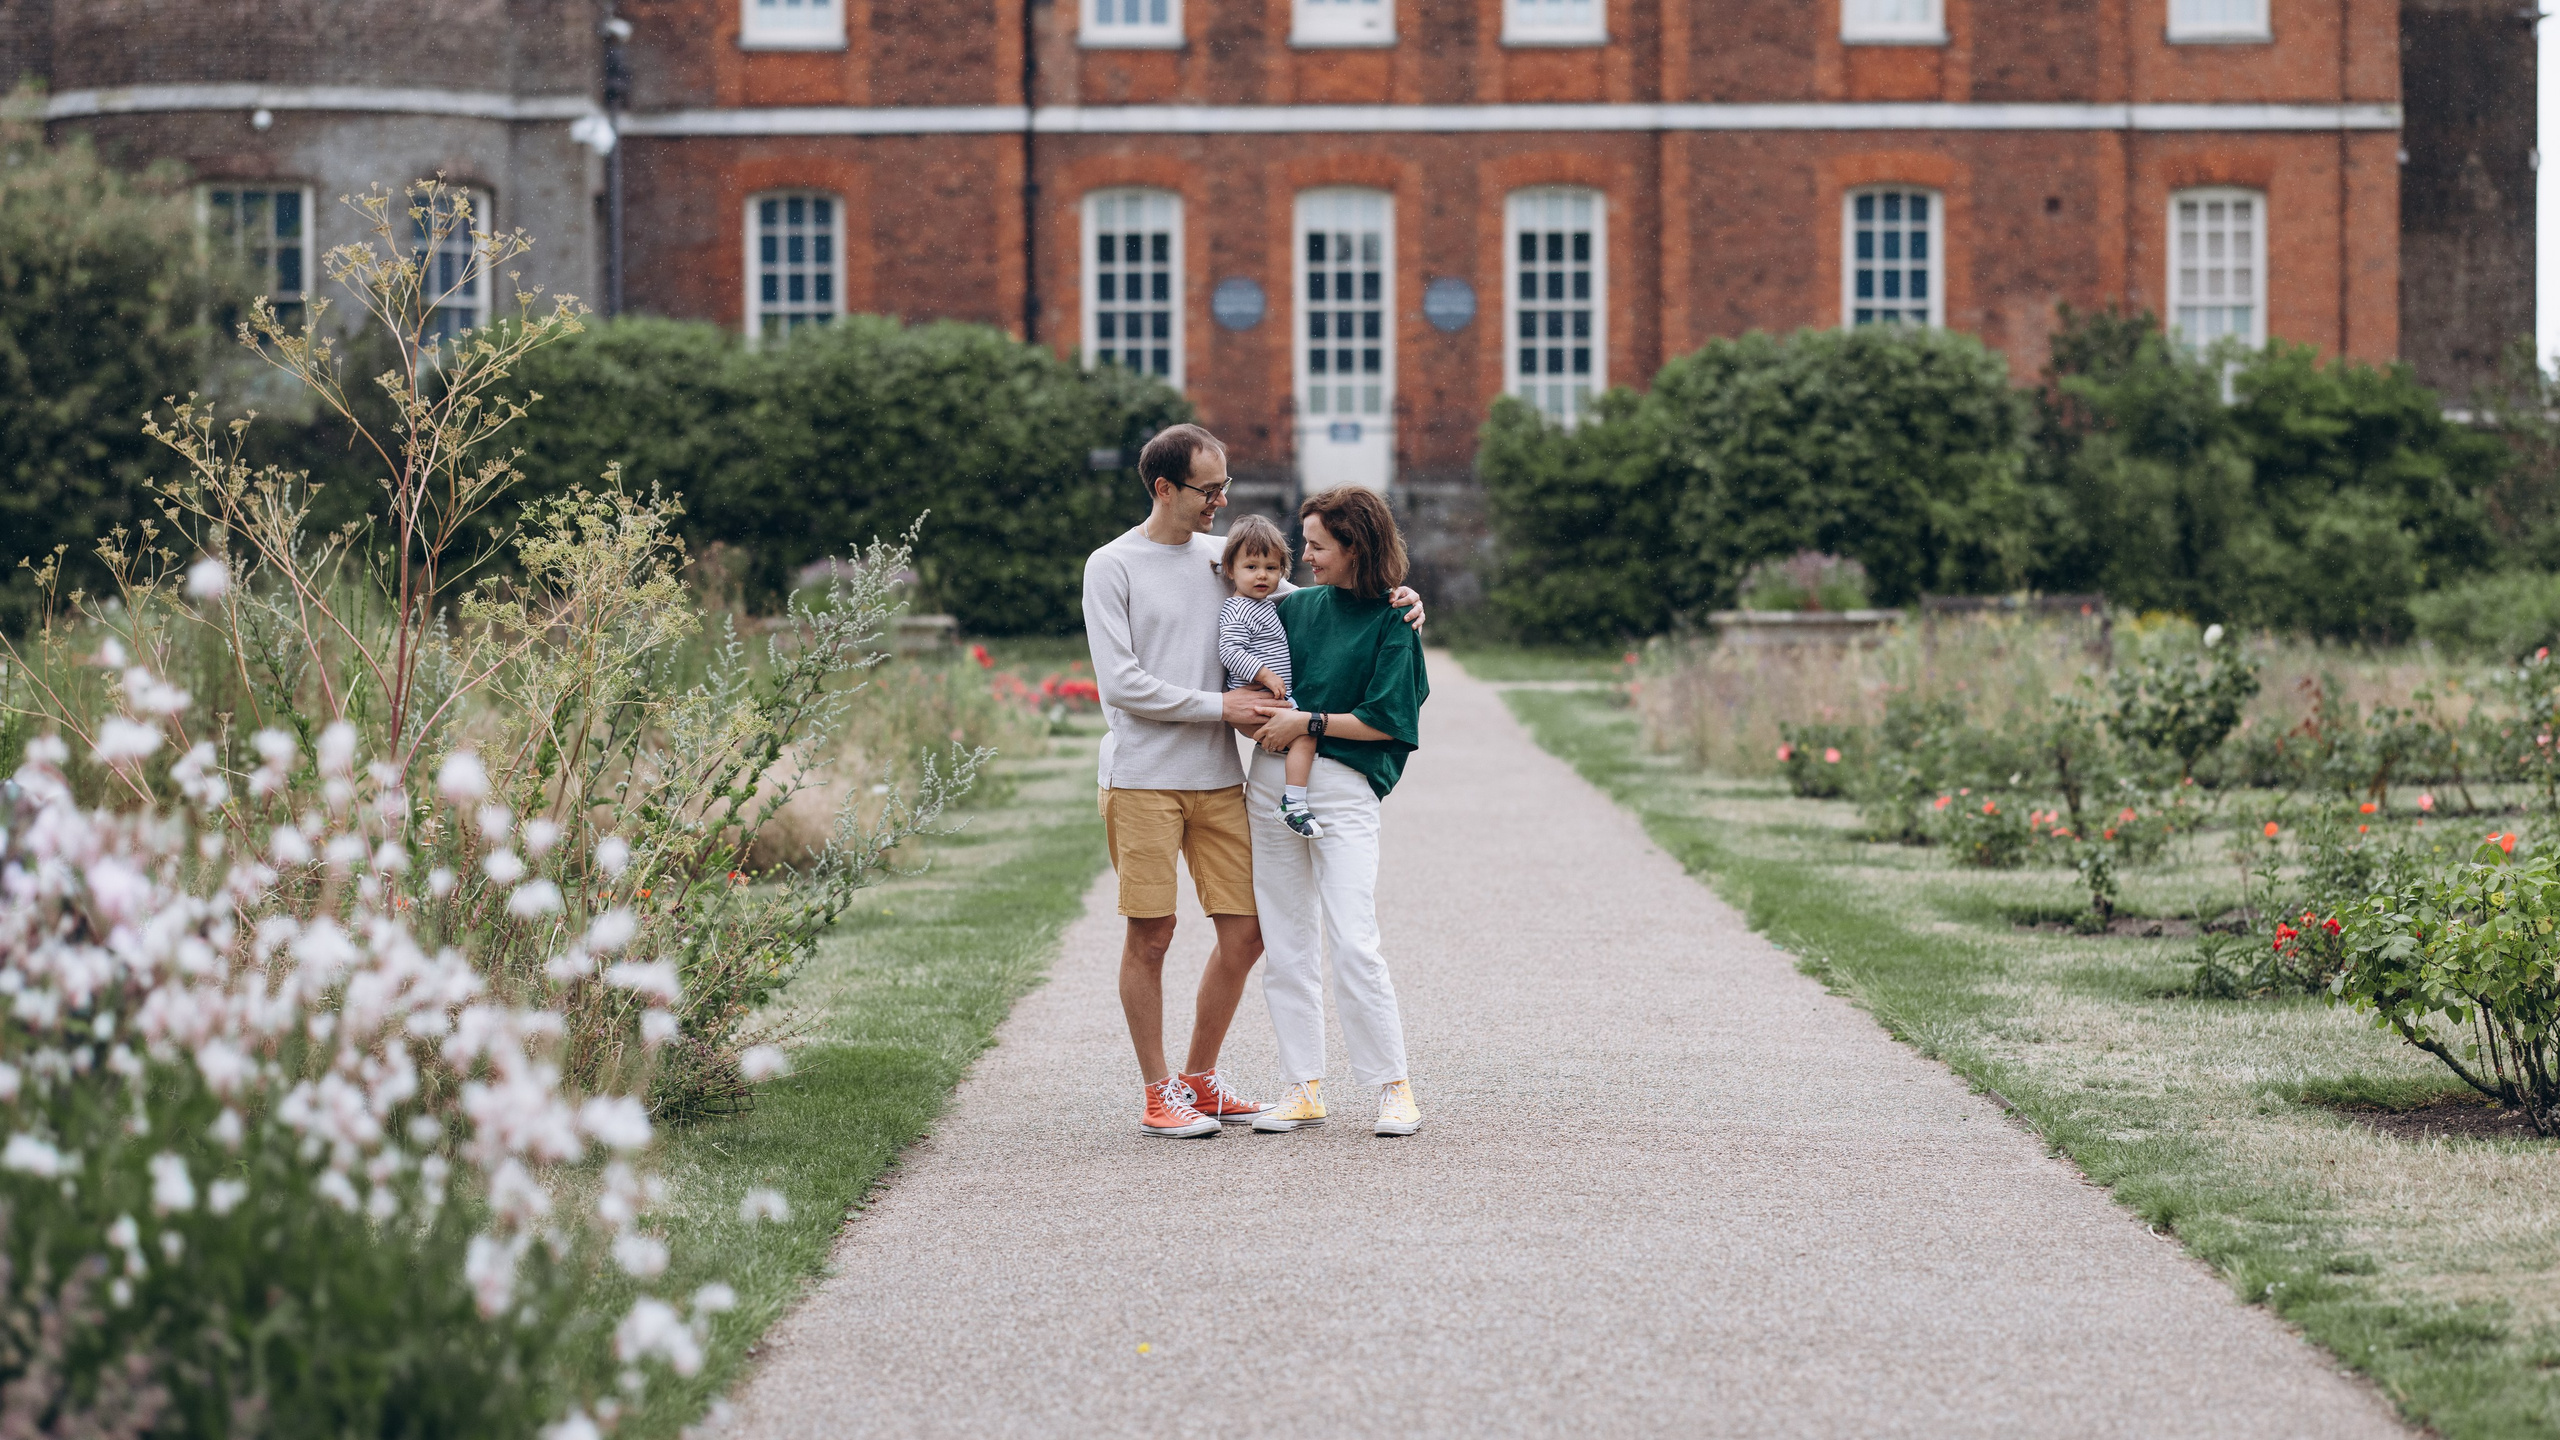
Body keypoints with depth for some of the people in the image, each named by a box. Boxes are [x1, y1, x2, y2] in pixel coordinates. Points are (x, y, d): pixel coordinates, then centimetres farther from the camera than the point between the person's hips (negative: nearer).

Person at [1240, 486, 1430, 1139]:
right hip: (1271, 778, 6)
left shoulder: (1391, 623, -3)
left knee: (1352, 944, -14)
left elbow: (1387, 720, -9)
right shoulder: (1295, 606, 13)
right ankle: (1303, 1089, 11)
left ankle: (1394, 1086, -5)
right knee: (1287, 946, 6)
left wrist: (1308, 722, -11)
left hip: (1343, 784, -6)